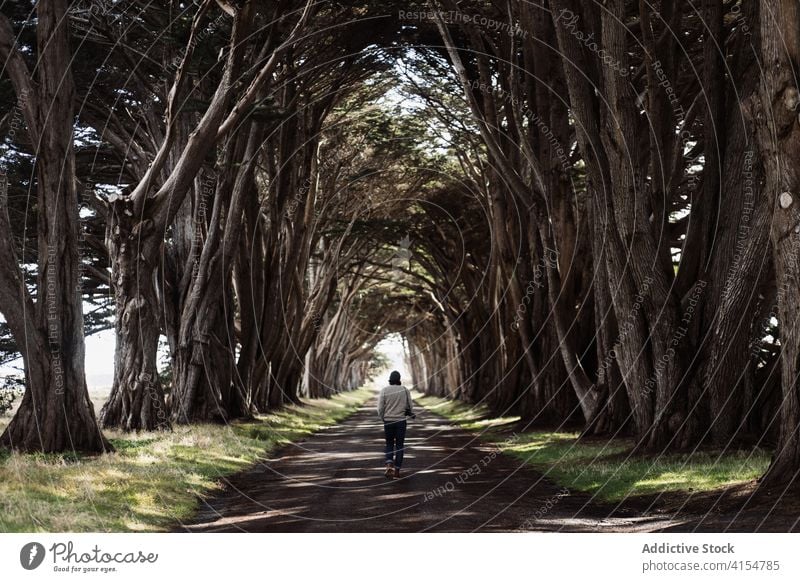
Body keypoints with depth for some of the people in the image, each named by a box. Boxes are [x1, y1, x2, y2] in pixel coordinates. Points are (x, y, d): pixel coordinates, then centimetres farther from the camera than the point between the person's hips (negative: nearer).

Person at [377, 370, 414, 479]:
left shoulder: (384, 390, -5)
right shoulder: (404, 390, -4)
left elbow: (380, 407, -5)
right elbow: (410, 405, 2)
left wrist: (382, 418, 13)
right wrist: (412, 414, 23)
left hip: (388, 421, 0)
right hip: (401, 420, 0)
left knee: (389, 444, 14)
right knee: (399, 446, 8)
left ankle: (389, 466, -7)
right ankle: (396, 471, 5)